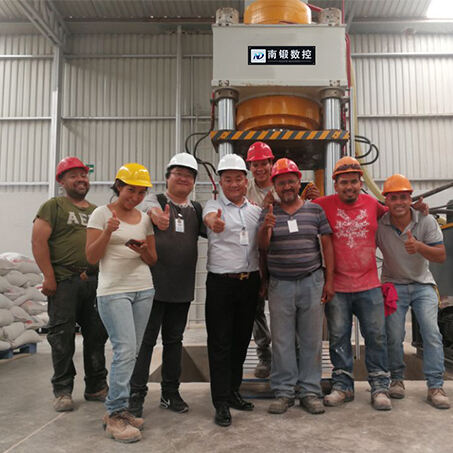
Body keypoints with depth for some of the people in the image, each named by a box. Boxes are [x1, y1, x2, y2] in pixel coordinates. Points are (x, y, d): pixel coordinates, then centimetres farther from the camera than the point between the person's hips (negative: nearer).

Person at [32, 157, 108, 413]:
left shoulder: (97, 211, 19)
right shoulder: (54, 206, 3)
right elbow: (39, 241, -7)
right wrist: (49, 277, -12)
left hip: (95, 282, 5)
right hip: (64, 282, -5)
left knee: (97, 335, 8)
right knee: (63, 336, 0)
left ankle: (96, 387, 20)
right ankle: (63, 391, 13)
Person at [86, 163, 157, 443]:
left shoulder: (145, 218, 11)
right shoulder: (102, 214, -2)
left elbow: (153, 261, 13)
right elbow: (91, 257, -5)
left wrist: (143, 251, -9)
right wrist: (107, 232, -19)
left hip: (144, 290, 5)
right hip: (113, 291, -5)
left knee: (131, 352, 7)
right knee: (125, 350, -13)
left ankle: (118, 409, 20)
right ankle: (116, 414, 0)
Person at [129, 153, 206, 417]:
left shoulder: (196, 209, 14)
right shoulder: (156, 201, -1)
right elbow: (148, 207, -23)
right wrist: (156, 214, -48)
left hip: (183, 288, 5)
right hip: (154, 285, -4)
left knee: (174, 340, 14)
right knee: (146, 340, 1)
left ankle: (171, 393, 26)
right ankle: (136, 395, 13)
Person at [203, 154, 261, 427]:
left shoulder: (256, 210, 12)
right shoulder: (215, 206, -1)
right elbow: (210, 217, -27)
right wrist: (213, 222, -50)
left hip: (250, 281, 5)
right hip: (221, 283, -4)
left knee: (241, 340, 14)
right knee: (220, 343, 0)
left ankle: (233, 392, 30)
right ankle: (221, 403, 9)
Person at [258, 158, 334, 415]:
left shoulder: (315, 210, 6)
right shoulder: (269, 213, 6)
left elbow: (328, 245, 5)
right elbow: (263, 247, -4)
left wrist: (329, 281, -1)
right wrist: (266, 228, -26)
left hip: (312, 282, 0)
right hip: (280, 285, 0)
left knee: (312, 339, 6)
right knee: (282, 341, 5)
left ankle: (310, 391, 19)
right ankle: (284, 392, 17)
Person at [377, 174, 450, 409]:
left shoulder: (426, 221, -10)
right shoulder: (378, 225, -11)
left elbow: (441, 256, -14)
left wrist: (419, 246, -31)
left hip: (423, 284, 0)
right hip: (393, 285, 0)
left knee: (432, 333, -9)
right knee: (394, 336, -3)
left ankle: (435, 387, 0)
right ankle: (397, 379, 16)